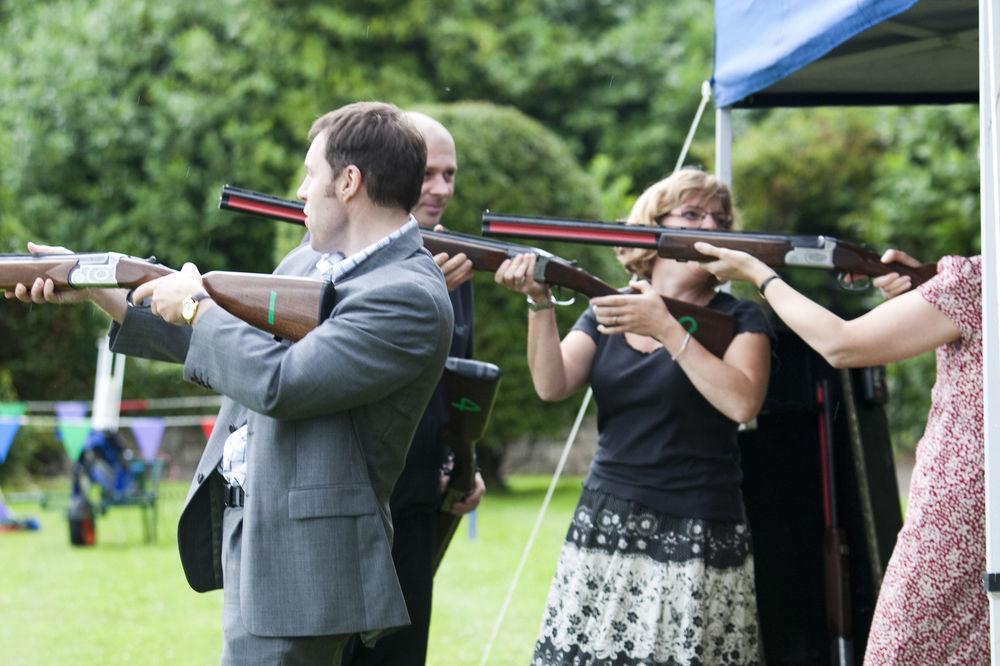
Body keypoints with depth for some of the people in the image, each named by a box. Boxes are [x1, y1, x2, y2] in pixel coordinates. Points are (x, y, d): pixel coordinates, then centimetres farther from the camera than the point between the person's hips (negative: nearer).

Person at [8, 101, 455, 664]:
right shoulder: (308, 262, 13)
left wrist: (196, 305, -9)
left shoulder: (410, 298, -18)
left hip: (297, 564, -9)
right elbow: (222, 348, 25)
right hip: (247, 533, 9)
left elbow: (277, 384, -25)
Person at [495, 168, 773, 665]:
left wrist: (666, 328, -15)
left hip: (694, 543, -3)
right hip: (604, 531, 3)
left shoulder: (739, 319, 4)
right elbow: (552, 385, -1)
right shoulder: (606, 311, 14)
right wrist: (539, 302, -15)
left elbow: (743, 402, -14)